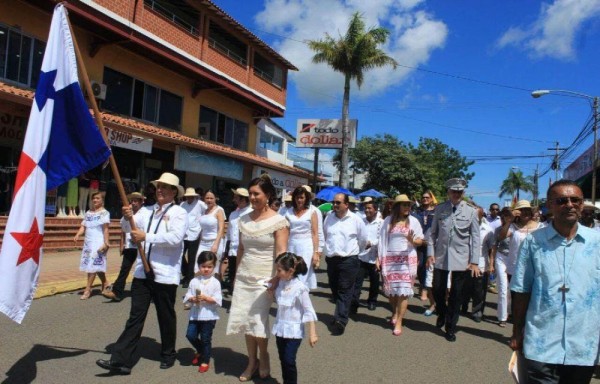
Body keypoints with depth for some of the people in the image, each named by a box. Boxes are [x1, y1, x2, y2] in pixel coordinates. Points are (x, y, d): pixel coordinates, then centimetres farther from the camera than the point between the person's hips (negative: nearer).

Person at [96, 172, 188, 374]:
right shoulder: (148, 211, 13)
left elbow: (175, 237, -21)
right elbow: (128, 227, 8)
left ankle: (168, 355, 28)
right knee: (135, 317, 7)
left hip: (165, 274, -5)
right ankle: (121, 360, 10)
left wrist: (146, 237, -20)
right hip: (142, 272, 5)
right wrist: (127, 217, -14)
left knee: (166, 317, 9)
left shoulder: (179, 212, -6)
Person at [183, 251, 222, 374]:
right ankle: (200, 351, 31)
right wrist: (192, 299, -18)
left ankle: (205, 361, 25)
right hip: (195, 314, 3)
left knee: (206, 339, 5)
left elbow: (218, 300, -11)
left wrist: (206, 298, -23)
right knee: (190, 335, 0)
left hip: (209, 316, -3)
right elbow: (187, 297, 3)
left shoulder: (215, 283, -6)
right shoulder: (194, 281, 3)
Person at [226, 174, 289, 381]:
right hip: (244, 277, 5)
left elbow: (281, 253, -15)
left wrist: (276, 280, -23)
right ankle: (252, 361, 24)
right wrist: (236, 274, 12)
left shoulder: (278, 221, -9)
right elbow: (241, 249, 12)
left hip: (264, 278, -5)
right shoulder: (244, 219, 7)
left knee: (258, 320, -4)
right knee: (246, 319, 6)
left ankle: (263, 357, 23)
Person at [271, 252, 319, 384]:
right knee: (283, 360, 14)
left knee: (289, 361, -6)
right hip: (280, 329, 7)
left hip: (294, 331, -7)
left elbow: (309, 311, -17)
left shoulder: (300, 288, -19)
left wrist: (312, 333, -19)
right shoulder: (281, 283, 1)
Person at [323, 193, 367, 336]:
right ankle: (342, 312, 28)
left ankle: (340, 320, -9)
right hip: (331, 259, 4)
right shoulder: (328, 218, 5)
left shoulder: (355, 219, -5)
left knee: (345, 291, -6)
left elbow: (363, 239, 7)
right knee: (334, 289, 12)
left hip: (348, 260, -4)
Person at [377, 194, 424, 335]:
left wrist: (412, 240, -19)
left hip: (407, 259, -1)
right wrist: (379, 258, -1)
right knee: (391, 289, 9)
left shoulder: (413, 221, 2)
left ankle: (398, 322, 1)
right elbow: (382, 240, 4)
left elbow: (420, 241, 3)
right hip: (390, 259, 1)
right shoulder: (388, 220, 3)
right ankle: (395, 313, 34)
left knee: (403, 290, -5)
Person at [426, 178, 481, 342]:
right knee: (438, 291, 6)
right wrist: (430, 253, -2)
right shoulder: (439, 209, 3)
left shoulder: (471, 212, -1)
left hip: (461, 259, -1)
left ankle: (450, 328, 21)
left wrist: (474, 262, -6)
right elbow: (433, 233, 6)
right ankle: (442, 314, 37)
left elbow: (475, 238, -1)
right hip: (441, 256, 1)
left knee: (456, 295, 5)